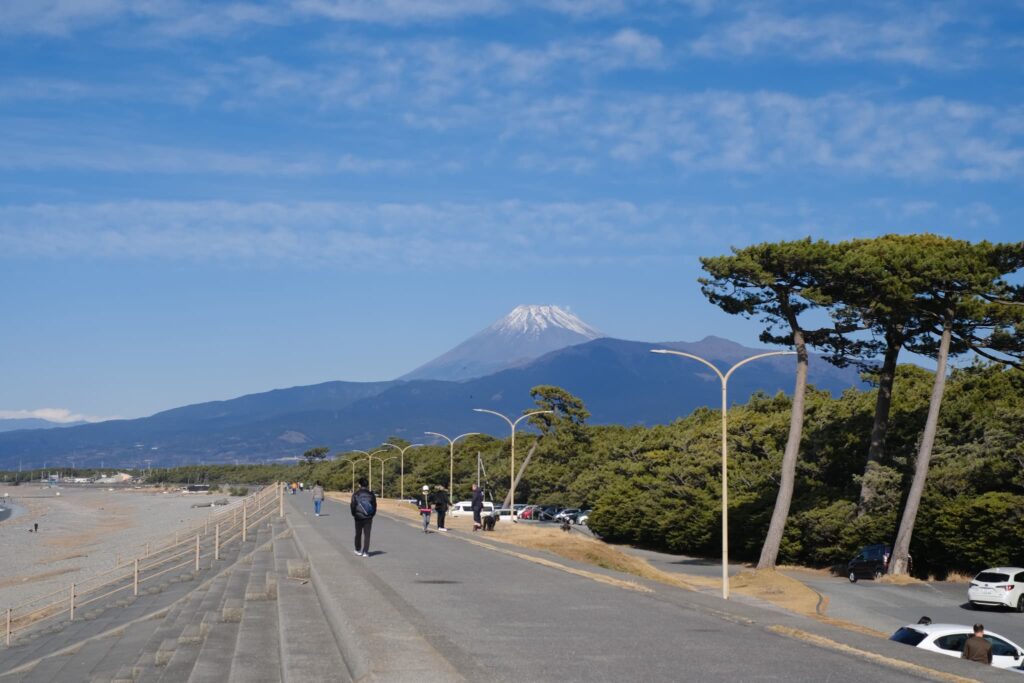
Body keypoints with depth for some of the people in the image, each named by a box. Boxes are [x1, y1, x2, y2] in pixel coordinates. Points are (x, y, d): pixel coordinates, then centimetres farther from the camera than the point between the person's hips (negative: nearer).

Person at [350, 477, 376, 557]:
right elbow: (374, 506, 2)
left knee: (358, 534, 14)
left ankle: (358, 550, 23)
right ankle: (365, 552, -2)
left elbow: (353, 506, -5)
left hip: (358, 517, 0)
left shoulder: (356, 495, -6)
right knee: (366, 534, 2)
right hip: (368, 518, 0)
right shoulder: (371, 495, -2)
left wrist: (354, 514, 10)